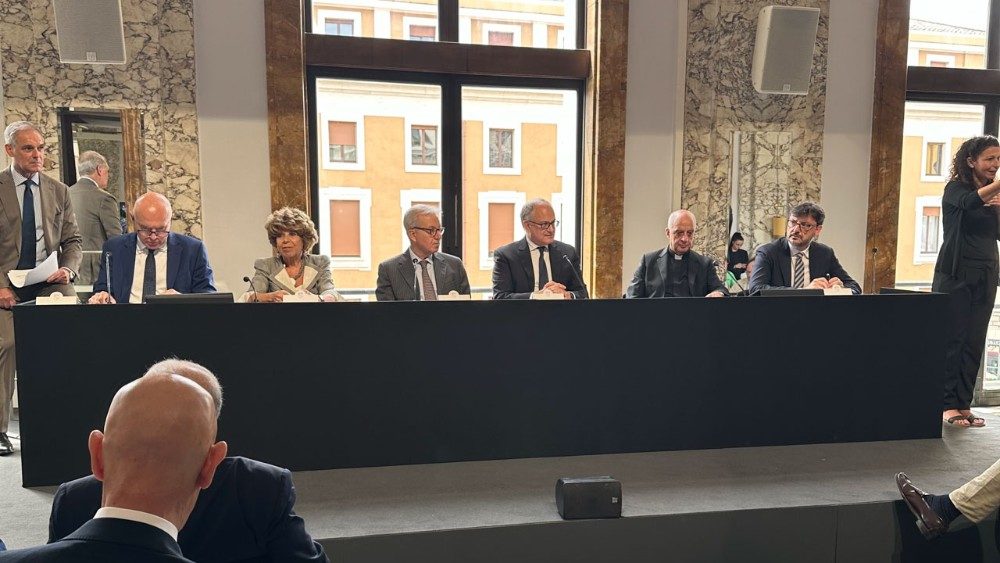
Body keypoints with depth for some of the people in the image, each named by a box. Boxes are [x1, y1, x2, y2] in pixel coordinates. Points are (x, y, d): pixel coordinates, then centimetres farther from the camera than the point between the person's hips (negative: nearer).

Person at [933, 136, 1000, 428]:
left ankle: (964, 404, 11)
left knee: (974, 343, 5)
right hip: (956, 274, -6)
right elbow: (971, 202, -28)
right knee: (952, 339, -5)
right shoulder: (956, 188, -4)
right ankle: (948, 404, 1)